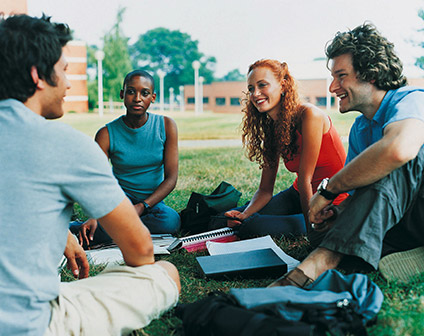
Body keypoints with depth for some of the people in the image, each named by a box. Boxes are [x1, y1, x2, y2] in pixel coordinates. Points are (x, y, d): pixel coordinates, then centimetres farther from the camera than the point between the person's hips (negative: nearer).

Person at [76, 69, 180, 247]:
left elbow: (171, 178, -8)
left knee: (171, 221, -33)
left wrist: (142, 206, -23)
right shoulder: (107, 134, -9)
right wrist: (93, 217, -36)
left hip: (153, 201, 3)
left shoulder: (166, 126, -5)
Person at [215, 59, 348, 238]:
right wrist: (244, 214, -16)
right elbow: (265, 189, 2)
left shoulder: (309, 115, -21)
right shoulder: (271, 128, 2)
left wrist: (312, 229, -17)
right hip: (299, 196, 7)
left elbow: (305, 179, -21)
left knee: (252, 227, -20)